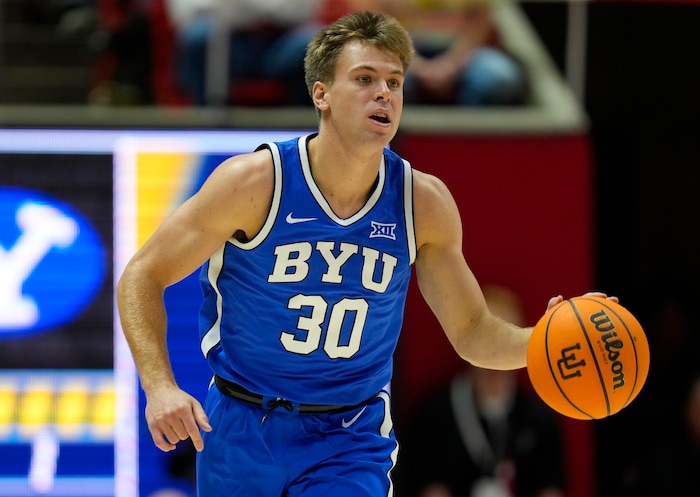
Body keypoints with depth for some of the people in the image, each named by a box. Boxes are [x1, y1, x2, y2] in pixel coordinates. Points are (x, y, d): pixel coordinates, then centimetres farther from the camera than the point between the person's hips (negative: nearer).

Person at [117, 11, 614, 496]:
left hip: (352, 442, 1)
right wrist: (160, 385, -23)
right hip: (241, 430, -1)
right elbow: (142, 277, -9)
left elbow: (472, 332, 3)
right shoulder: (255, 181, -15)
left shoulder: (424, 203, -7)